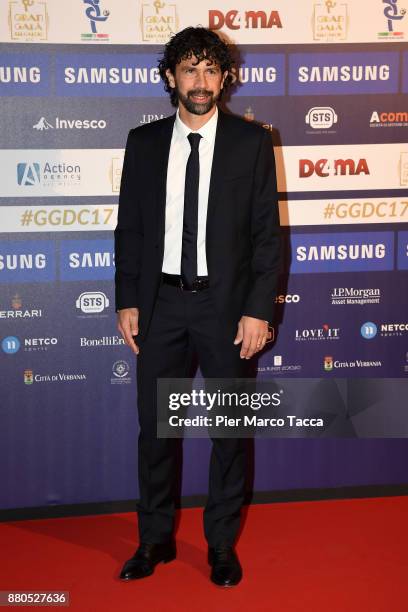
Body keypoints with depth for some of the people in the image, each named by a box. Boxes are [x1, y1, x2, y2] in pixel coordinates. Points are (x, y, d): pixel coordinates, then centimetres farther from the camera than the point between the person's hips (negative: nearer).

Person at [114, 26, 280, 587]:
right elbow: (129, 228, 7)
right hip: (160, 302, 2)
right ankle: (156, 539, 25)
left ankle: (222, 544, 24)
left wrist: (258, 310, -9)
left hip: (225, 304, -2)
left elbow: (267, 232, -3)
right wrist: (127, 301, 0)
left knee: (230, 428, 8)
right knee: (154, 426, 9)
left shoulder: (251, 141, -2)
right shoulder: (144, 142, 4)